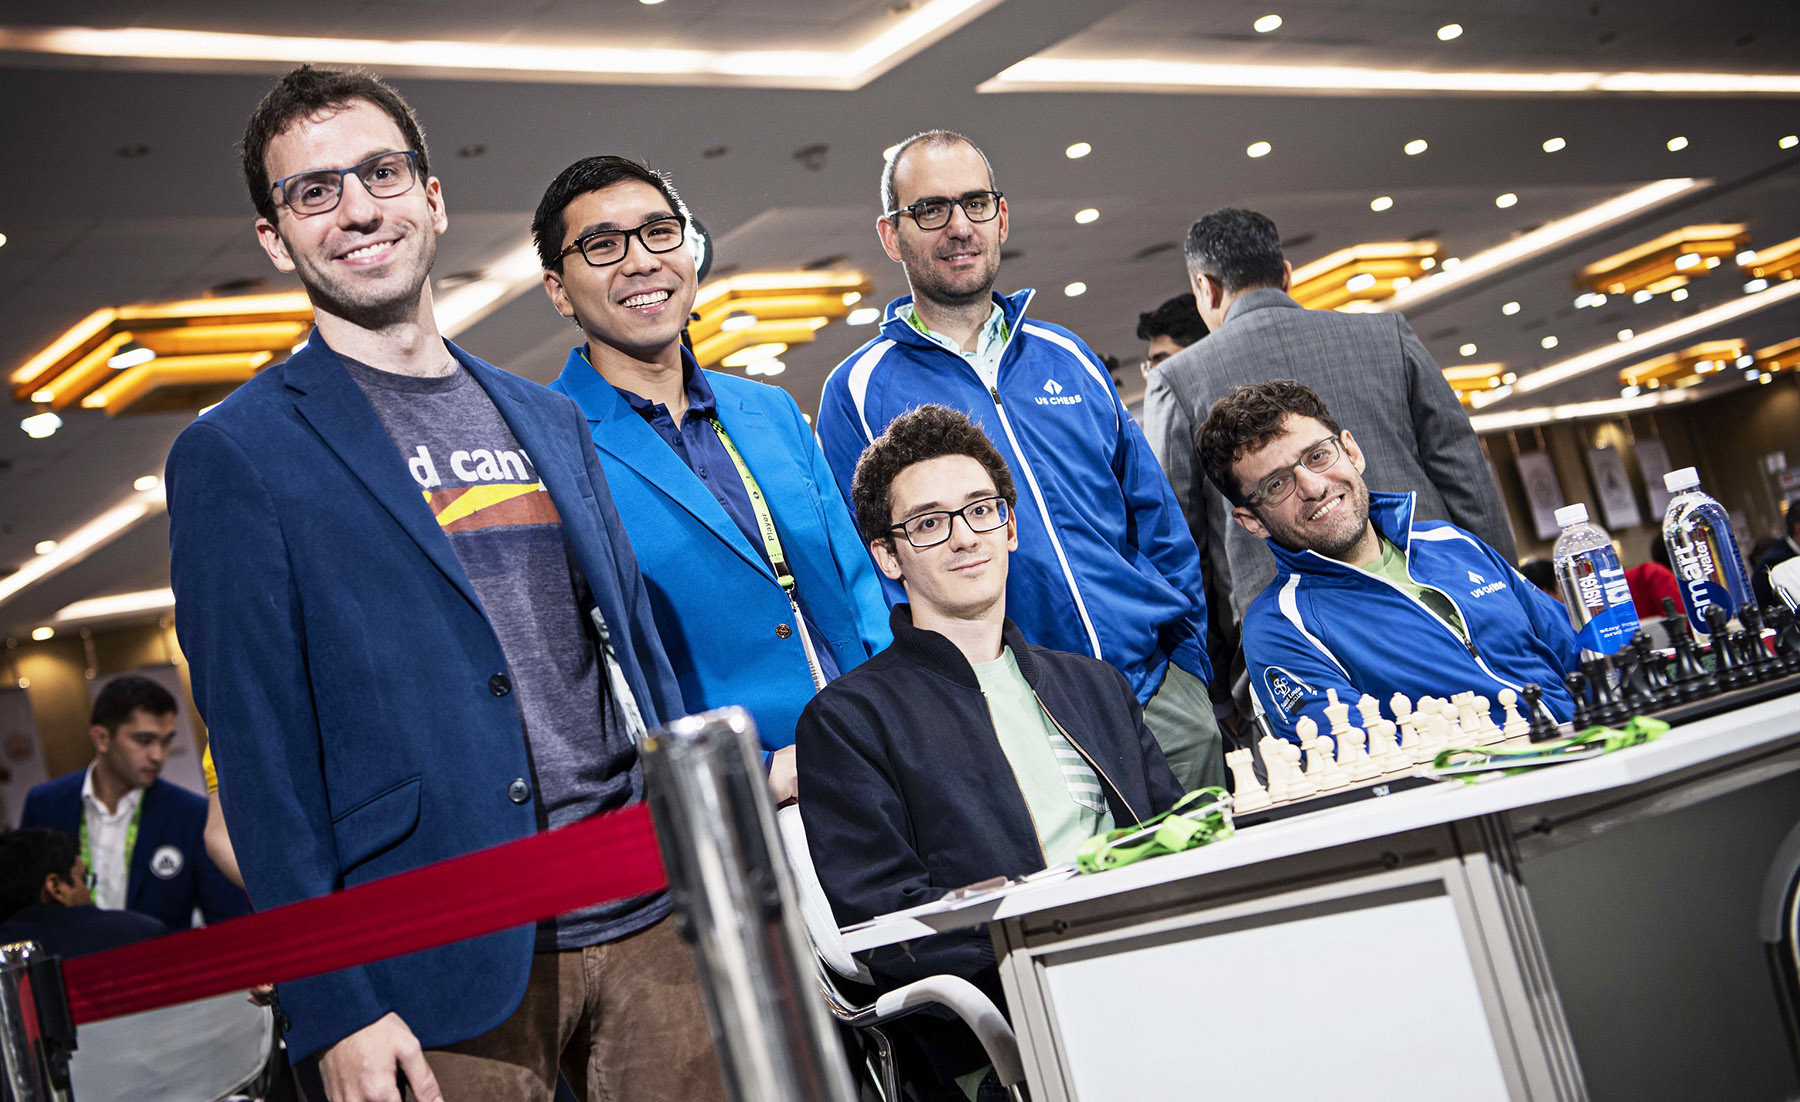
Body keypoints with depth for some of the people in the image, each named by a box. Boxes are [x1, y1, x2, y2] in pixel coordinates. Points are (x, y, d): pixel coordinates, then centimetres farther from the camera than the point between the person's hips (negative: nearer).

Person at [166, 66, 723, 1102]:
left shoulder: (549, 421, 14)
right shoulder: (236, 455, -3)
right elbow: (259, 747, -7)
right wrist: (333, 1009, -12)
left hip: (652, 927, 5)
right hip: (453, 974, -4)